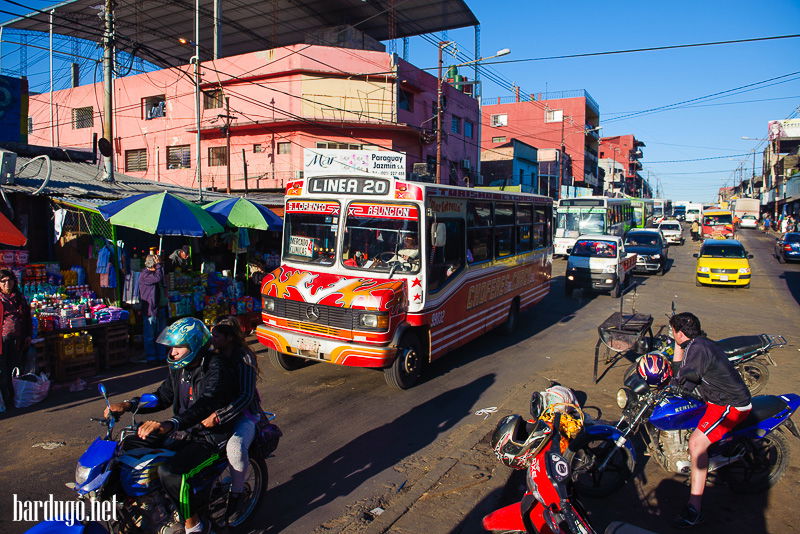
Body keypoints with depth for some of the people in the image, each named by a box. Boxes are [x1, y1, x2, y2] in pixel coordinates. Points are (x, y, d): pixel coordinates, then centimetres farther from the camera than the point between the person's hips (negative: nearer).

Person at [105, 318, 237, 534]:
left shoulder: (216, 368, -22)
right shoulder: (180, 367, 5)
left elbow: (204, 405, -38)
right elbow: (163, 396, 15)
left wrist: (170, 424, -53)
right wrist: (129, 405, -1)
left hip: (211, 438, -9)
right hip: (185, 431, 9)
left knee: (170, 471, -30)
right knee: (129, 446, 5)